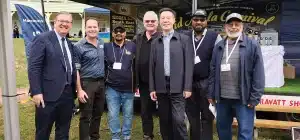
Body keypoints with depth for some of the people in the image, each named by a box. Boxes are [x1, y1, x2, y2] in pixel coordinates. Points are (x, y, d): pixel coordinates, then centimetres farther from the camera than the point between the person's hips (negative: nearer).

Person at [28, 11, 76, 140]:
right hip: (49, 94, -6)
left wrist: (74, 89, 11)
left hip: (68, 93, 7)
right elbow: (33, 67, -14)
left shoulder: (69, 44, 14)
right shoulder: (42, 39, -9)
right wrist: (36, 92, -19)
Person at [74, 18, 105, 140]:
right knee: (86, 116, 2)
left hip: (101, 82, 6)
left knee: (98, 113, 16)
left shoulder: (102, 43, 9)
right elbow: (75, 70, -11)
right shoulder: (79, 46, -9)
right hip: (87, 83, -6)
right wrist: (79, 90, -16)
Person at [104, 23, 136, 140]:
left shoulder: (132, 46, 2)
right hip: (112, 88, 0)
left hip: (128, 88, 0)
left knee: (128, 115, 11)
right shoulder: (106, 47, 4)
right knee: (113, 115, 5)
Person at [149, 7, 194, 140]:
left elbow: (189, 64, -3)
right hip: (161, 87, 4)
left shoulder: (184, 39, 2)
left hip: (178, 87, -3)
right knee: (164, 121, 10)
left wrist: (187, 87, -8)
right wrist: (152, 88, 5)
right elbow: (152, 66, 10)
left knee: (178, 119, -8)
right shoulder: (155, 42, 11)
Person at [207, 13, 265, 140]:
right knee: (222, 129, 16)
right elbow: (213, 71, 11)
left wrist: (255, 97, -11)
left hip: (243, 99, -4)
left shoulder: (252, 45, -3)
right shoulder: (219, 47, 11)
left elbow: (258, 73, -7)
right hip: (222, 98, 5)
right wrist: (211, 94, 8)